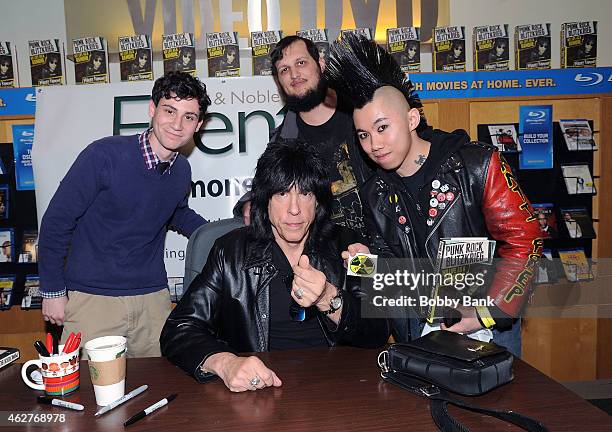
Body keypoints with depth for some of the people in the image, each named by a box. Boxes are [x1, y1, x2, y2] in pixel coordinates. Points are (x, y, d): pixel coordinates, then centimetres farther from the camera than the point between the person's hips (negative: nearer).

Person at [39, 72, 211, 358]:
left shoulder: (182, 170, 2)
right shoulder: (104, 155, -15)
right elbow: (56, 221, -8)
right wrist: (53, 290, -4)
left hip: (153, 297, 5)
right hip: (91, 298, -4)